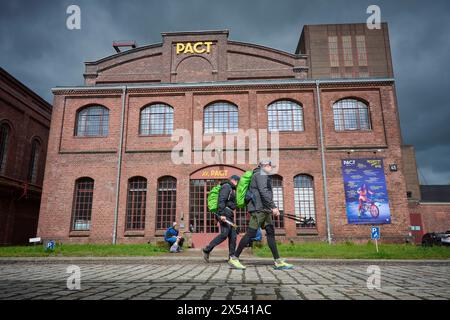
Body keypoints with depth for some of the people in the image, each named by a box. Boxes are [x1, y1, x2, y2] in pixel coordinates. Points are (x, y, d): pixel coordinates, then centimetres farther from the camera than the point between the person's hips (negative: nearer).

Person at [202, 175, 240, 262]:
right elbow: (221, 201, -18)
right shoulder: (226, 186, -6)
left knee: (233, 236, 5)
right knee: (224, 234, -16)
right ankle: (207, 250, -9)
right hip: (225, 213, -10)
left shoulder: (232, 189, 25)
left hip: (230, 215, 10)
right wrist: (221, 214, -26)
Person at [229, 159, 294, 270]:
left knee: (270, 233, 4)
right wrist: (273, 207, -23)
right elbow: (264, 192, -19)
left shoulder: (264, 176, 25)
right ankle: (234, 258, -2)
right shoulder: (261, 174, -6)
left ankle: (278, 261, 4)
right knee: (251, 233, -9)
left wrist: (271, 208, 20)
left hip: (264, 210, 10)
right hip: (258, 208, -10)